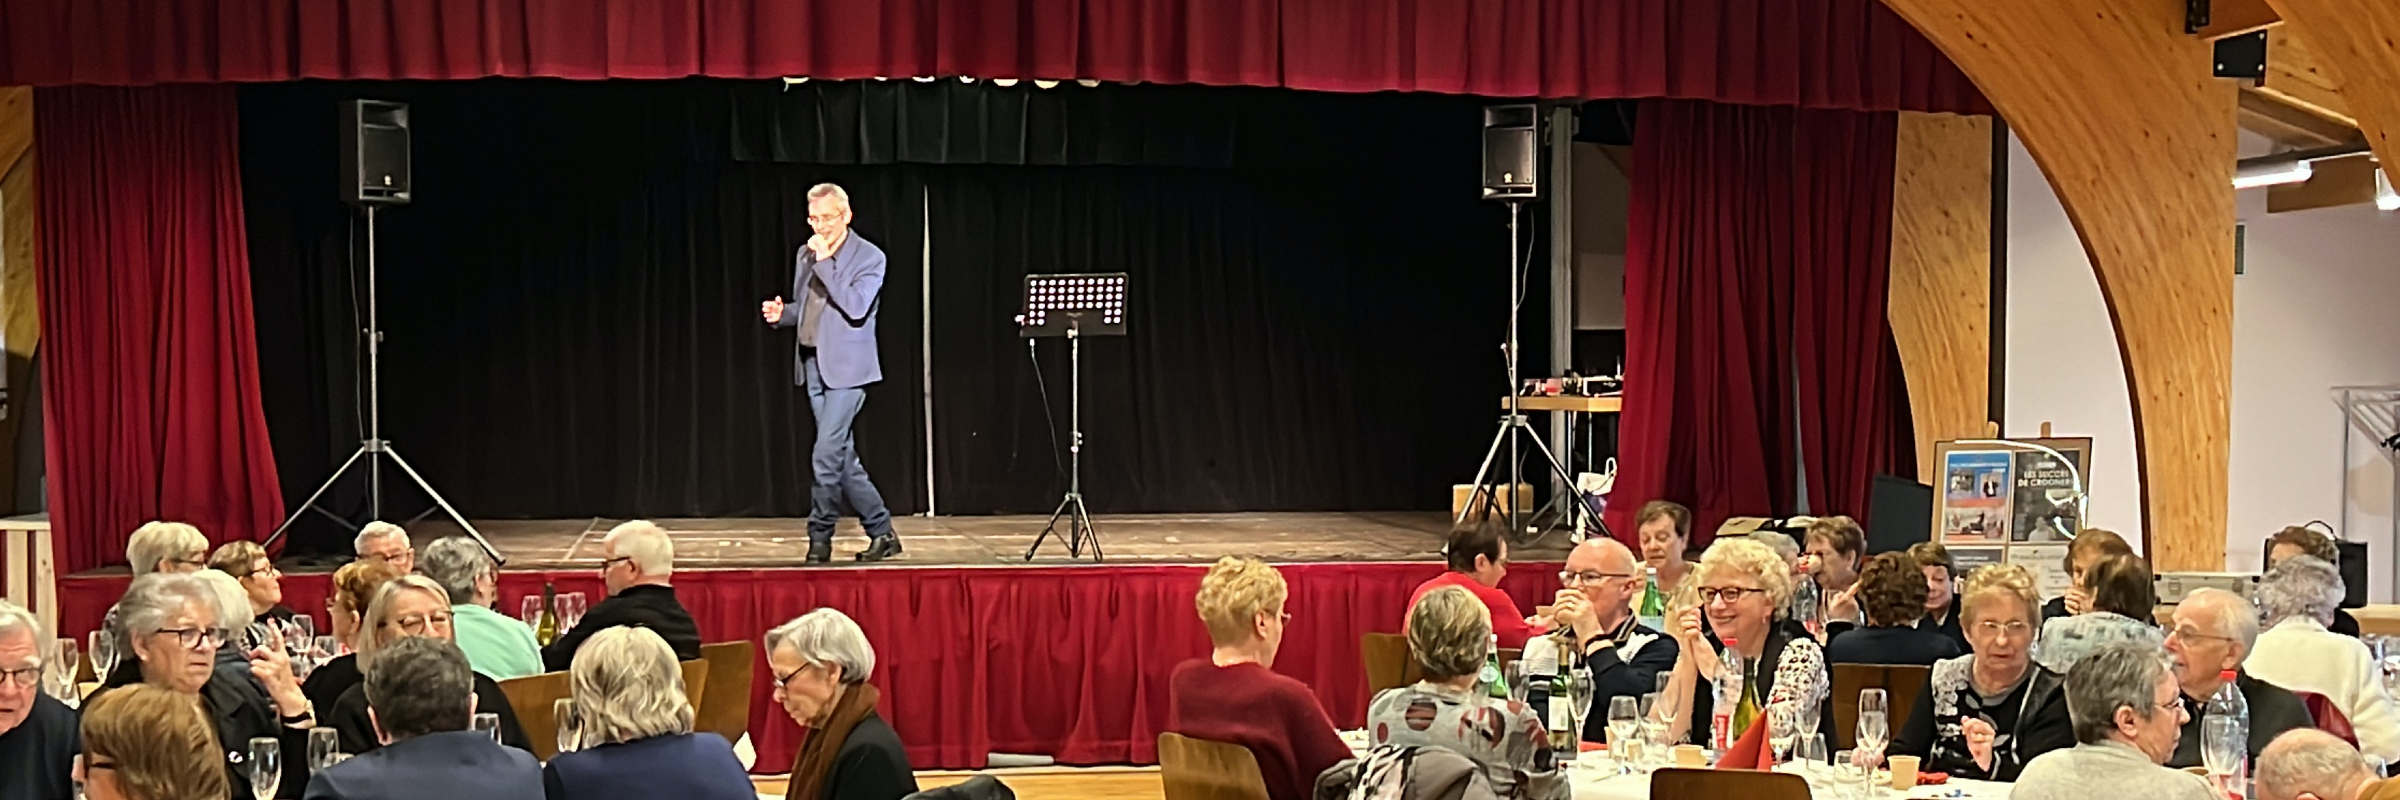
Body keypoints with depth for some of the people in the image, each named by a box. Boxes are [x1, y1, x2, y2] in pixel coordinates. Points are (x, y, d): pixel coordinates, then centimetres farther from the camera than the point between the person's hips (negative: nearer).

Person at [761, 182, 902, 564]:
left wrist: (825, 262, -19)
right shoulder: (805, 255, 14)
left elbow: (856, 307, -19)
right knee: (841, 455, 8)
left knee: (826, 453, -13)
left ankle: (820, 538, -2)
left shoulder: (869, 257, -6)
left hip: (846, 367, -7)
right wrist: (782, 313, 3)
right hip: (812, 364, 7)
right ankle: (882, 533, 17)